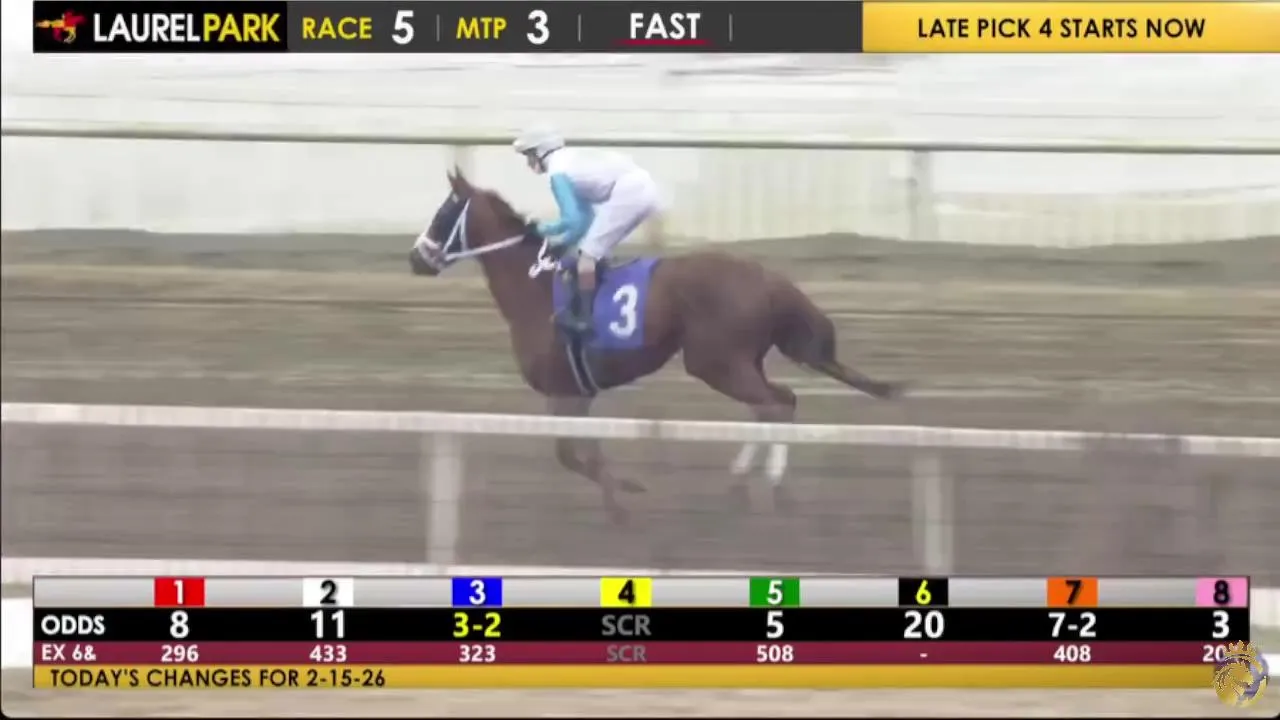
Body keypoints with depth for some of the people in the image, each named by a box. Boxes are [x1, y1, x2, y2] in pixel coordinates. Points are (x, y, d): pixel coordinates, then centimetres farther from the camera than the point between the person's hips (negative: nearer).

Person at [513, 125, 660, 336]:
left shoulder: (558, 172, -4)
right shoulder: (571, 160, 24)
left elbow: (573, 220, -9)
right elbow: (586, 215, 26)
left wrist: (545, 229, 7)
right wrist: (562, 242, 19)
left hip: (628, 192, -10)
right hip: (643, 187, 10)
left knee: (586, 258, -6)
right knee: (594, 253, 21)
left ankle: (582, 319, -6)